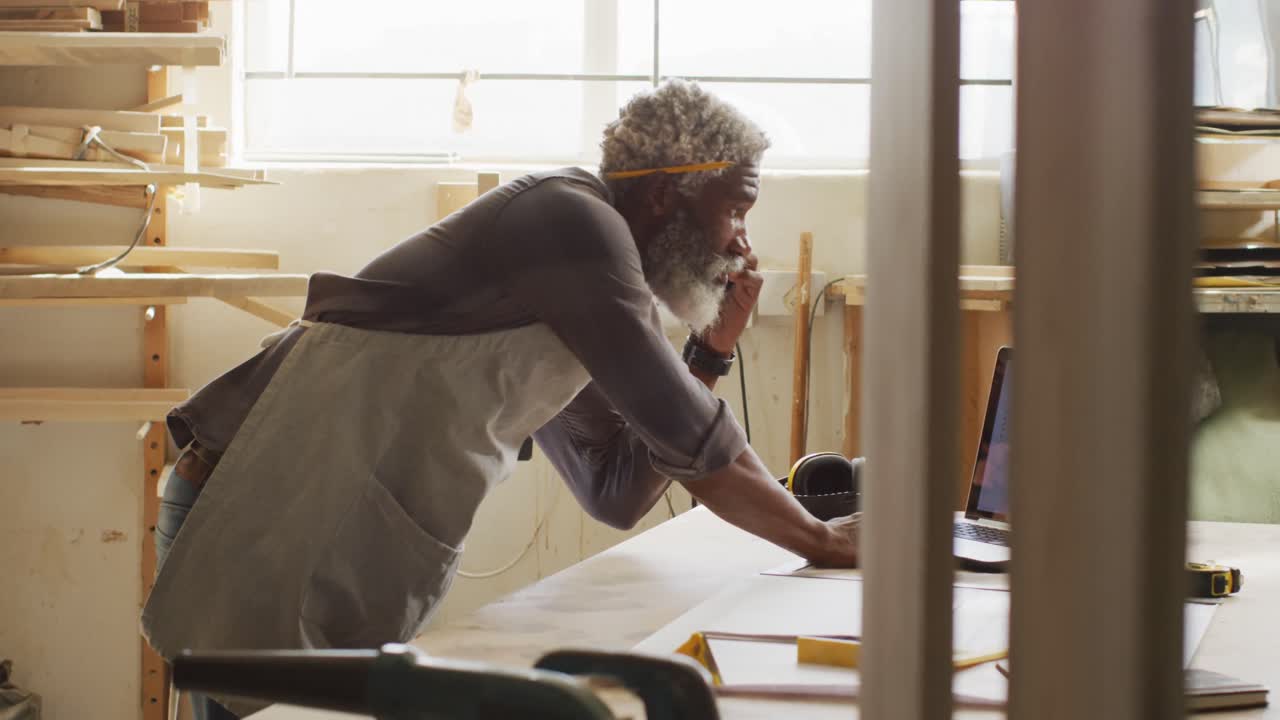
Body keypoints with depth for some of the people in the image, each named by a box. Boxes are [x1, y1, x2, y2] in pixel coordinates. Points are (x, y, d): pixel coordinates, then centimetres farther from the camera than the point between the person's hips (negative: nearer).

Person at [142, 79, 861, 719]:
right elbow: (693, 440, -13)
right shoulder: (575, 220, -13)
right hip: (265, 527, -10)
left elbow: (617, 492, 18)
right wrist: (819, 539, 0)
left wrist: (713, 350, 13)